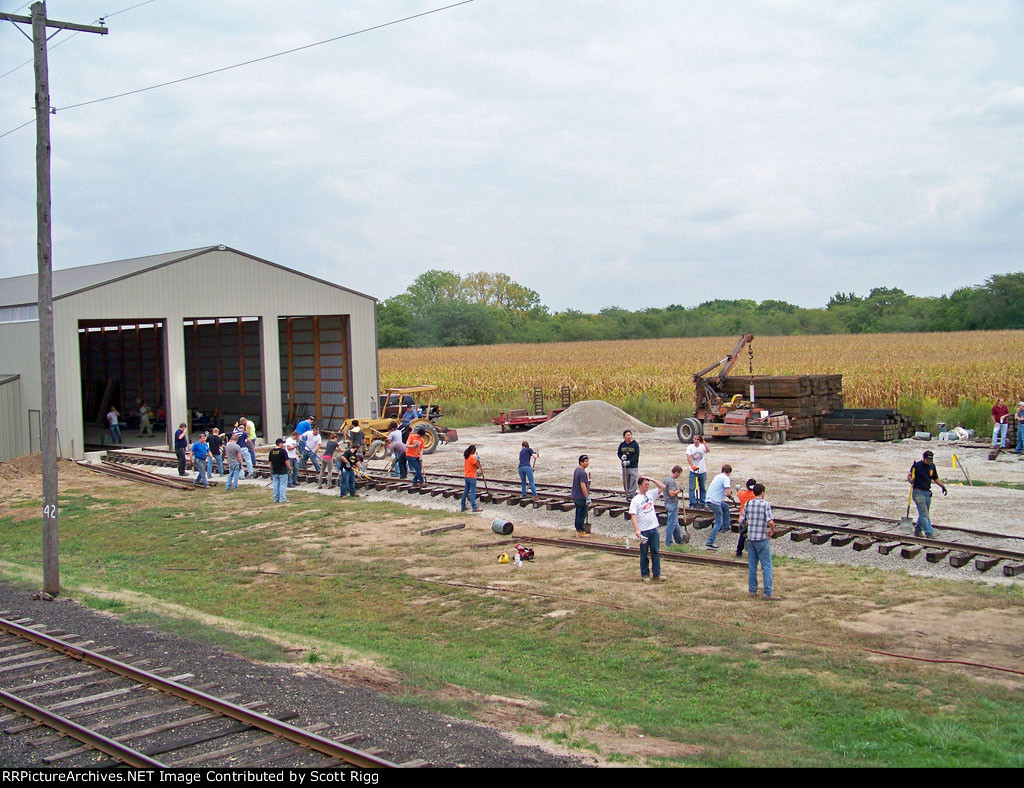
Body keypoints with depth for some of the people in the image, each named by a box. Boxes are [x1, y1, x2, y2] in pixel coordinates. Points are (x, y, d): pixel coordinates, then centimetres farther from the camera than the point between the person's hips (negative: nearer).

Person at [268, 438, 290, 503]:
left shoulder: (271, 451, 4)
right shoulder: (283, 451, -14)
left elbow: (270, 462, 11)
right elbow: (286, 461, -16)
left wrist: (271, 470, 20)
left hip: (274, 472, 6)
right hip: (282, 471, -6)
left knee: (276, 485, 13)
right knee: (283, 485, -1)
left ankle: (276, 499, 16)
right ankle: (283, 499, -1)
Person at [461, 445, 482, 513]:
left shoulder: (466, 457, 9)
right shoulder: (472, 457, -18)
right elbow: (477, 466, -17)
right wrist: (478, 460, -4)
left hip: (466, 476, 8)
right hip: (472, 477, -8)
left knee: (466, 491, 14)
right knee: (473, 492, -7)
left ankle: (463, 507, 17)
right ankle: (474, 507, -8)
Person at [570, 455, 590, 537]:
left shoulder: (576, 470, 10)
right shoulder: (582, 472, -21)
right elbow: (582, 486, -24)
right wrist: (587, 497, -20)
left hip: (575, 496, 10)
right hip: (581, 498, -10)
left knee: (578, 514, 16)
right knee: (582, 515, -2)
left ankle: (578, 530, 23)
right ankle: (581, 531, 2)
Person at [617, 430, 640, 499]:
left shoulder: (635, 444, -5)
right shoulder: (622, 445, 6)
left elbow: (636, 455, -8)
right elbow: (619, 453, 14)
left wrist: (629, 462, -18)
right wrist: (621, 457, -10)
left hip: (633, 466, -3)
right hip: (624, 467, 4)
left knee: (633, 481, -7)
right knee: (625, 482, 7)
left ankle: (631, 495, -4)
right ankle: (627, 494, 20)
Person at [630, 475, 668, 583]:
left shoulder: (651, 494, 9)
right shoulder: (635, 500, -7)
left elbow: (662, 487, 11)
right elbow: (633, 515, -13)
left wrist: (652, 479, 0)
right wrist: (637, 530, -23)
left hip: (654, 529, 5)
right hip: (643, 531, -5)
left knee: (656, 552, 4)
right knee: (644, 553, 5)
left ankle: (657, 574, 7)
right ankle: (645, 575, 13)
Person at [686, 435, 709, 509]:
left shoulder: (702, 446, -1)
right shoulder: (690, 447, -6)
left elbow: (708, 450, -22)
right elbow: (688, 457, -18)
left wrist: (704, 442, -31)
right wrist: (692, 466, -32)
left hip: (702, 471, 2)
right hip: (693, 471, -2)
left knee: (703, 487, 11)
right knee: (692, 488, -3)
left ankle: (703, 502, 24)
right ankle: (692, 503, 4)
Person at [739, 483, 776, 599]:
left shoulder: (748, 504, 3)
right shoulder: (765, 504, -10)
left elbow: (742, 521, 5)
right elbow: (770, 522, -21)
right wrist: (772, 530, -2)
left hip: (750, 538, 5)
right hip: (762, 538, -4)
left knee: (752, 566, 12)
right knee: (766, 567, 1)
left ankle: (752, 590, 16)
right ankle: (767, 593, -1)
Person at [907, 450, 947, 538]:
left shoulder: (932, 466, 11)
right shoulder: (917, 465, -8)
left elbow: (936, 478, 21)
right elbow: (909, 475, -12)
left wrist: (942, 486, 7)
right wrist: (911, 480, -33)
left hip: (927, 492, 7)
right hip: (918, 492, -7)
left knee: (923, 514, 15)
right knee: (924, 514, -12)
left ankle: (917, 531, 30)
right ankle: (928, 533, -17)